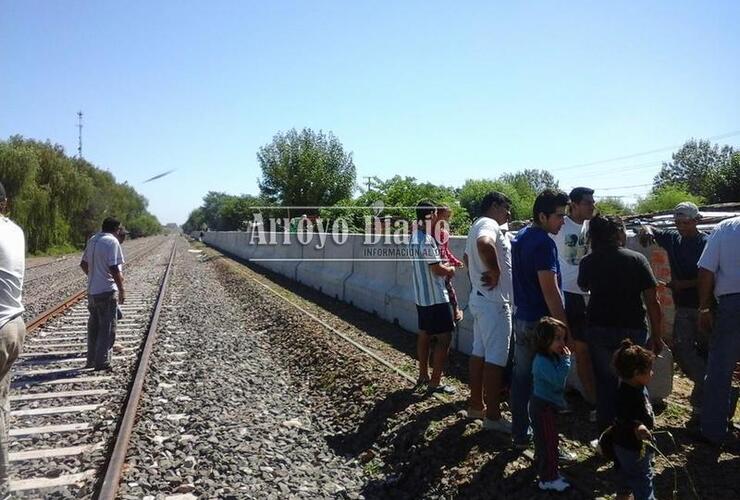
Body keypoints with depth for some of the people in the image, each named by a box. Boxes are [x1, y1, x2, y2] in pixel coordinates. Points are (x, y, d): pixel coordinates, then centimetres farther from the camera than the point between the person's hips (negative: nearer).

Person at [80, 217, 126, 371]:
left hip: (92, 290, 8)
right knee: (107, 328, 0)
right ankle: (102, 362, 2)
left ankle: (91, 360, 24)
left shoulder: (92, 240, 12)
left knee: (94, 326, 16)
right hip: (107, 291, -8)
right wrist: (122, 290, -13)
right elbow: (114, 269, -19)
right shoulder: (112, 242, -13)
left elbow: (83, 264, 17)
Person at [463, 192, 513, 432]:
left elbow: (467, 256, 32)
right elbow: (485, 244, -39)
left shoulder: (477, 226, 17)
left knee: (479, 352, 15)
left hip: (479, 299, 10)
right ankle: (493, 416, 3)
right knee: (495, 359, -4)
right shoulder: (489, 224, -15)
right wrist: (495, 272, -26)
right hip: (494, 302, -10)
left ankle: (476, 405, 25)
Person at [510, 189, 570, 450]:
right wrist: (564, 328, -19)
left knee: (521, 377, 14)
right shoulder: (543, 243, -19)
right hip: (541, 323, -8)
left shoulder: (520, 238, 9)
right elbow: (550, 290, -23)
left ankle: (520, 433, 24)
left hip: (522, 318, 9)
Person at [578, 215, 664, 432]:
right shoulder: (637, 259, -6)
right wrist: (656, 335, 0)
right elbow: (652, 301, -7)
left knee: (605, 381, 12)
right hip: (632, 328, -1)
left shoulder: (588, 262, 0)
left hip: (598, 329, 2)